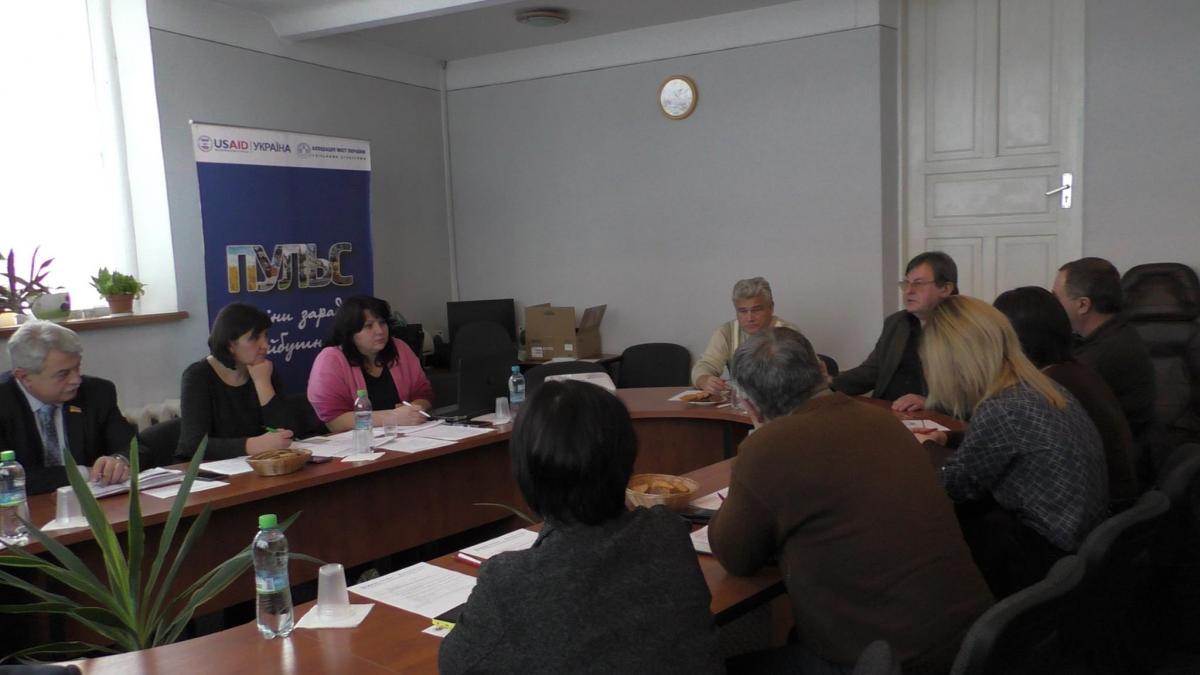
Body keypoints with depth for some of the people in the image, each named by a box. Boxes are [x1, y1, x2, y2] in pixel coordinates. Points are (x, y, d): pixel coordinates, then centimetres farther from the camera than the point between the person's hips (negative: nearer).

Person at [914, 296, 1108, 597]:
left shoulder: (1000, 410, -25)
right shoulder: (1041, 385, 1)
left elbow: (958, 487, -8)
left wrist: (927, 453, 9)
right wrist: (947, 438, 25)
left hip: (1048, 557, -8)